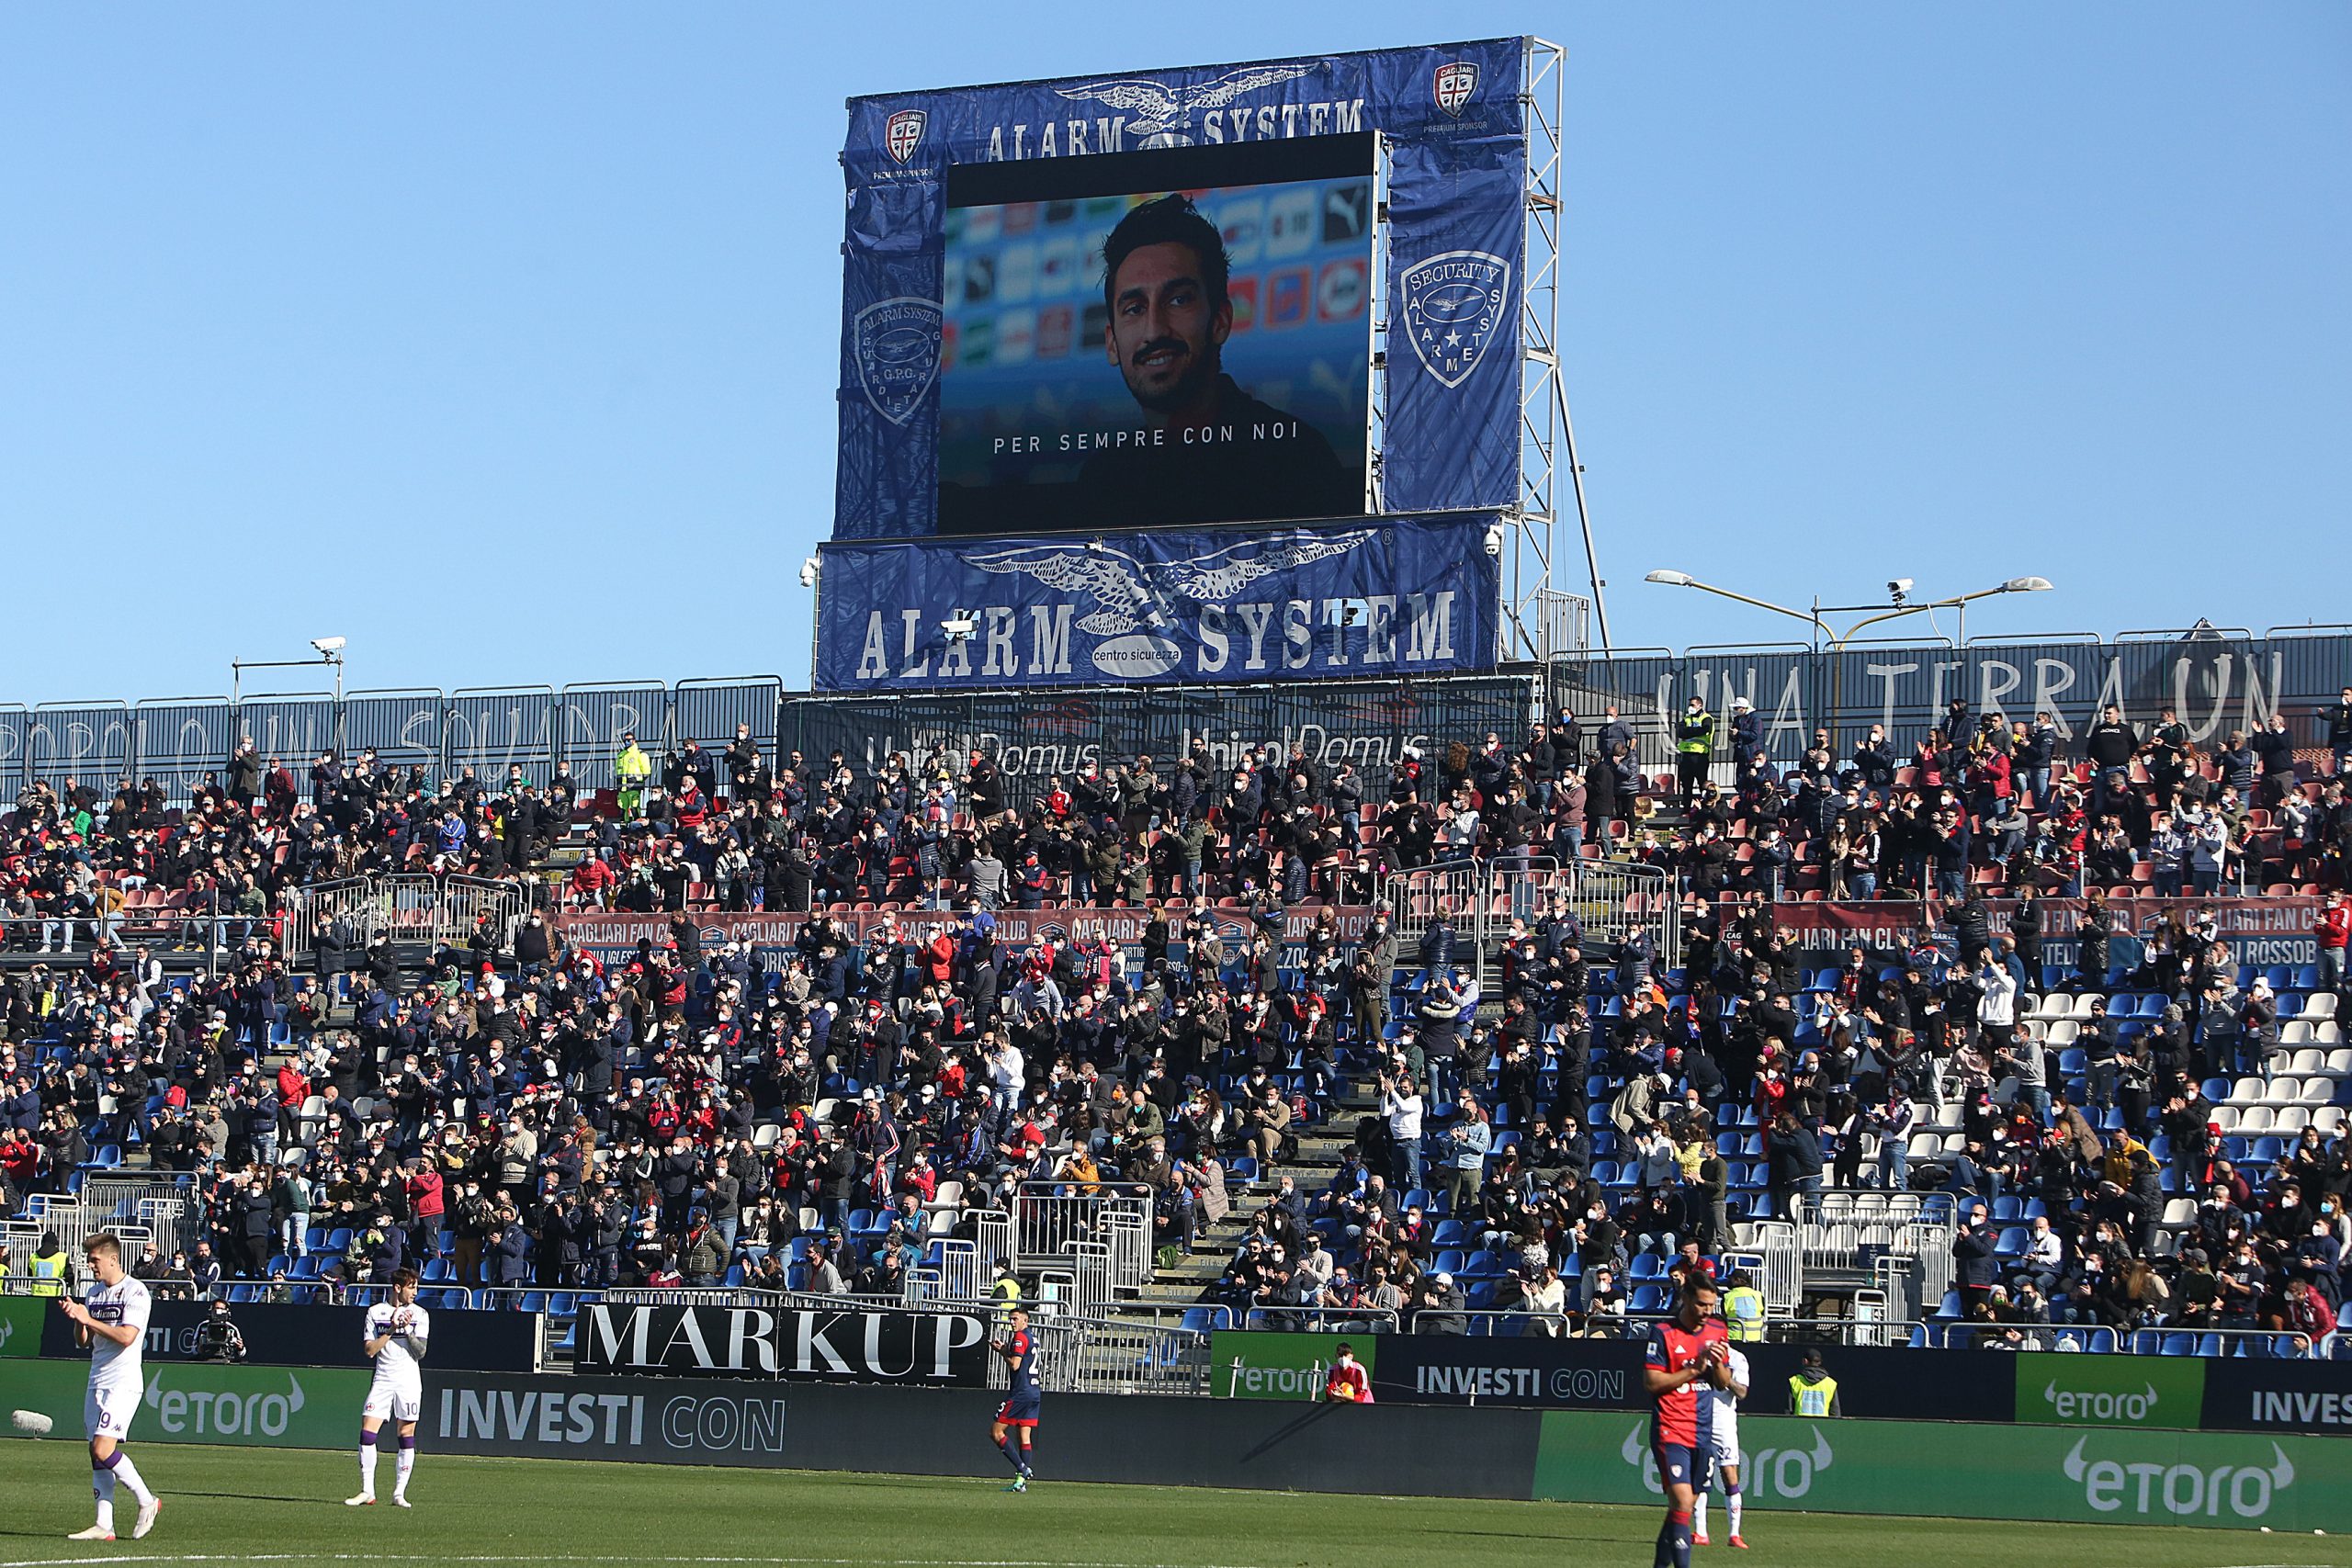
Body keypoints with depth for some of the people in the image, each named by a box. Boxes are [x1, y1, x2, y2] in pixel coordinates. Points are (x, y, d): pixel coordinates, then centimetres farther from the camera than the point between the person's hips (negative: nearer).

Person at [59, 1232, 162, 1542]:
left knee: (103, 1449, -17)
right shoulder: (94, 1292, 16)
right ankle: (104, 1525, 3)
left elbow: (126, 1337, -19)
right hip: (97, 1382, 8)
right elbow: (83, 1341, 16)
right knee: (97, 1454, 2)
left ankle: (147, 1501, -1)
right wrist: (77, 1318, -3)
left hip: (123, 1382, -8)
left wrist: (88, 1319, -16)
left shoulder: (135, 1292, -8)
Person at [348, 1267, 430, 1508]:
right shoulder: (375, 1312, 6)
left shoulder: (419, 1314, 5)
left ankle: (399, 1493, 5)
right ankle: (367, 1491, 0)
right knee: (367, 1432, -8)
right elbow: (370, 1350, -1)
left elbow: (420, 1351, -4)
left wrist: (407, 1329, -16)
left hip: (408, 1382, -1)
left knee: (407, 1436, -1)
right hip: (383, 1380, 1)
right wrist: (392, 1329, -10)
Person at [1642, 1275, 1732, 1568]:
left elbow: (1724, 1383, 14)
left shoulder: (1716, 1331, 9)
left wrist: (1717, 1365, -9)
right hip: (1671, 1431, -5)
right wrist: (1694, 1369, -17)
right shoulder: (1662, 1332, -7)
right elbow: (1651, 1382, -11)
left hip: (1703, 1432, 5)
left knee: (1682, 1506, 9)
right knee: (1682, 1500, -18)